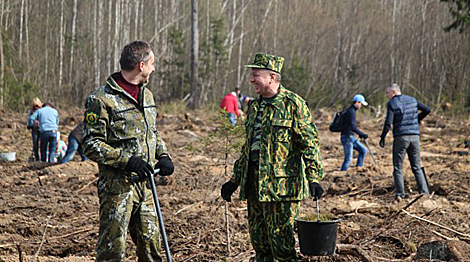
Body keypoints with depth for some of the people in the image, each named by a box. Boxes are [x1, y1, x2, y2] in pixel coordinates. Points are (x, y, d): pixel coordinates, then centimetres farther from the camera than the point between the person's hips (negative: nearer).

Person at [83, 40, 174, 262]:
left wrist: (163, 156, 7)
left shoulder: (146, 95, 15)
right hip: (117, 185, -7)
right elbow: (92, 145, -14)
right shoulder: (102, 100, -11)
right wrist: (127, 160, -22)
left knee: (151, 244, 12)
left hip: (144, 184, 7)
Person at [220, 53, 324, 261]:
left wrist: (314, 178, -18)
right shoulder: (254, 107, 17)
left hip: (282, 184, -8)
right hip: (254, 184, 8)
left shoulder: (293, 104, -7)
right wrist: (235, 180, 22)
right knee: (259, 239, 11)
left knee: (281, 239, -8)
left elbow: (310, 143, -10)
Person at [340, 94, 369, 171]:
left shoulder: (349, 110, 16)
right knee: (348, 158, -9)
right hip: (347, 137, -10)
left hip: (351, 137, 10)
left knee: (363, 150, 13)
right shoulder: (351, 111, -16)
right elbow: (353, 127, -24)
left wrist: (360, 134, 22)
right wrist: (362, 134, -20)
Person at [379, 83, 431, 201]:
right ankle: (424, 192, 4)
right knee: (416, 167, 12)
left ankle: (400, 194, -4)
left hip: (401, 136, -5)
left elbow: (388, 123, -12)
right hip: (414, 136, 5)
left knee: (398, 168, 2)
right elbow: (427, 109, 13)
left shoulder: (392, 103, -5)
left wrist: (382, 137, -1)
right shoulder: (412, 100, 11)